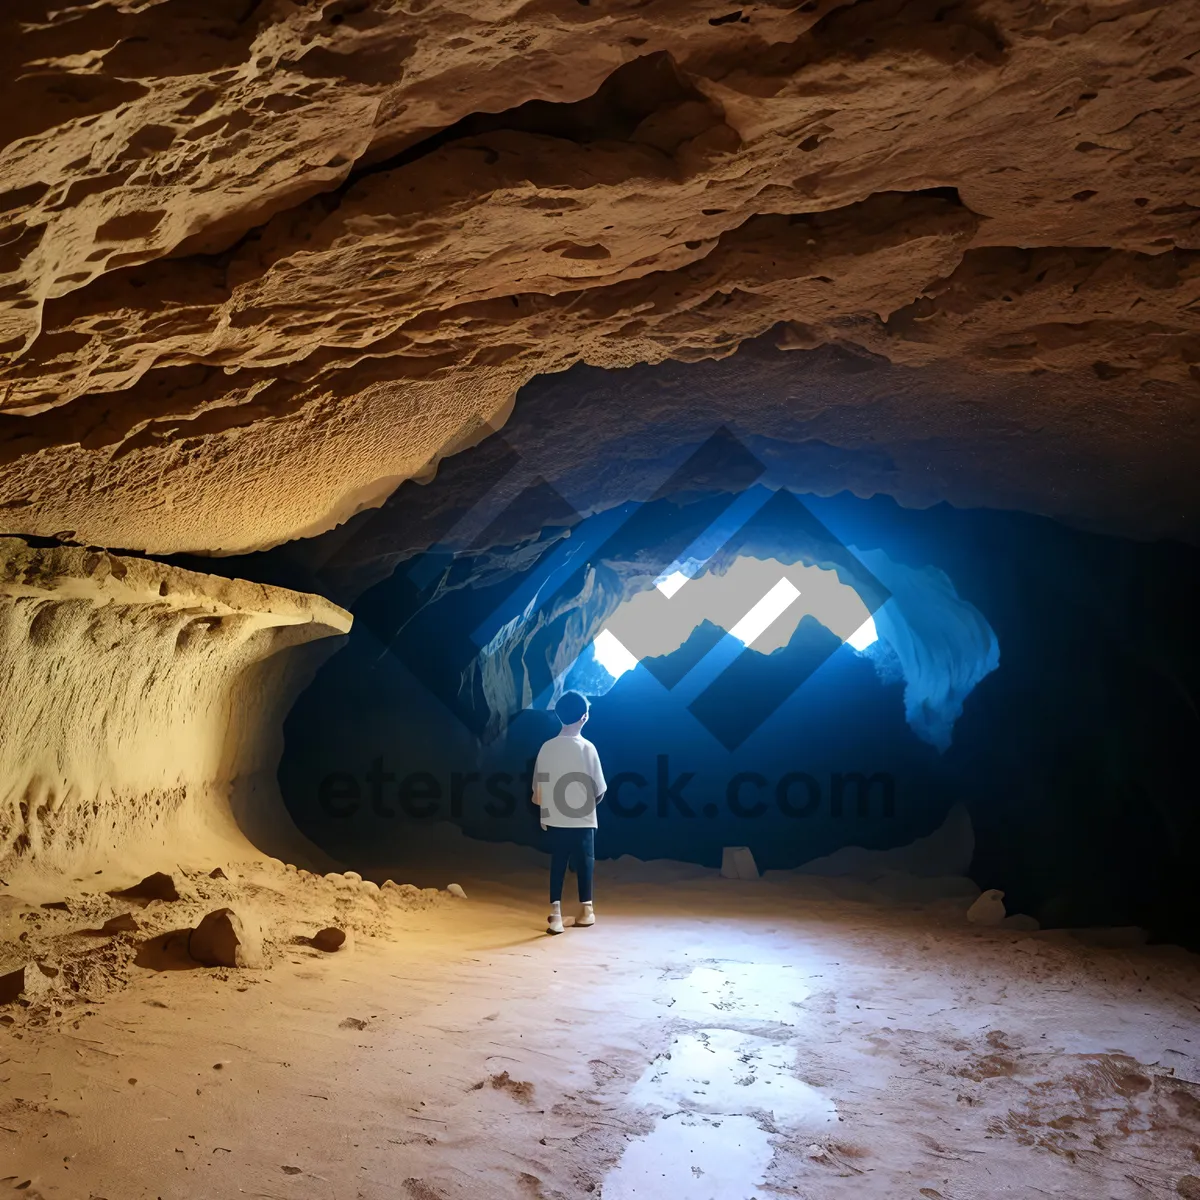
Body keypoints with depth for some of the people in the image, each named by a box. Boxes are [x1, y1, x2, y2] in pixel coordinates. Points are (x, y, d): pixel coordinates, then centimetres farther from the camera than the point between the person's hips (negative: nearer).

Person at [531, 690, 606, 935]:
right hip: (582, 820, -3)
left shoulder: (547, 747, -2)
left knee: (557, 864, 10)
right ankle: (586, 911, 26)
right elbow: (599, 792, -8)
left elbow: (537, 789, 3)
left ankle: (555, 914, 3)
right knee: (584, 863, 13)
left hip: (554, 820, 3)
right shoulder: (587, 747, -13)